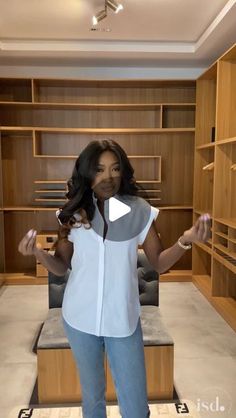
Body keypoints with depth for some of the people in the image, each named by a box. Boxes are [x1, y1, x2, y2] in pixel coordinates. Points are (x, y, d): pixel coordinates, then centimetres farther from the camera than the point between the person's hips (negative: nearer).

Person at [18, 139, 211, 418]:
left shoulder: (140, 211, -9)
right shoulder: (73, 213, -7)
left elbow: (159, 264, -4)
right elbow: (61, 267, 0)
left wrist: (185, 241, -22)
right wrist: (38, 253, -20)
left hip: (123, 320, -1)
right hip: (80, 319, 1)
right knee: (92, 395, 24)